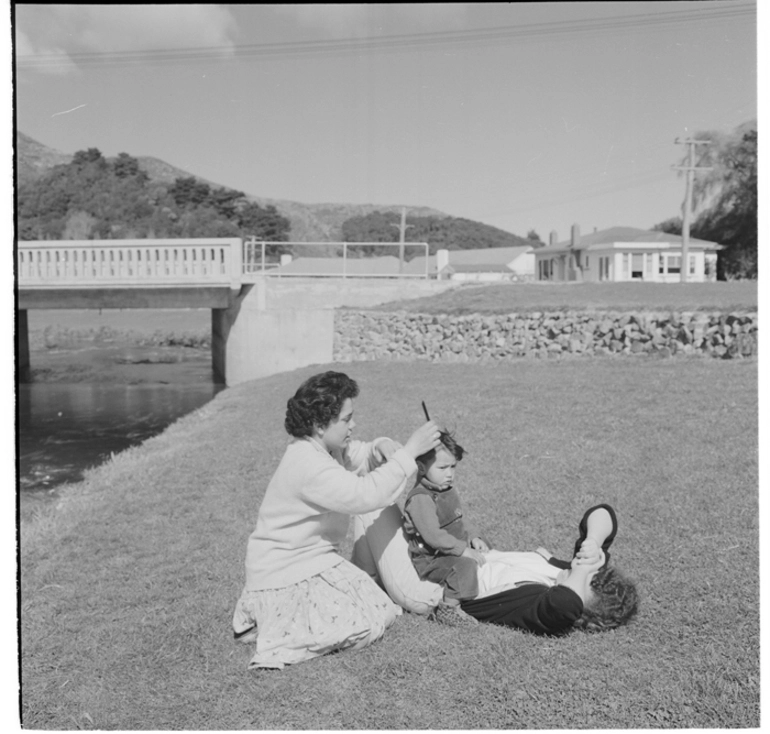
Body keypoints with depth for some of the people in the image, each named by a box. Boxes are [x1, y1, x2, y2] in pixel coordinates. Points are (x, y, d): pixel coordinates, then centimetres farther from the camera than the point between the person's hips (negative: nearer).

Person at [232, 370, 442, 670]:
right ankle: (272, 626, -3)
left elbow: (358, 457, 12)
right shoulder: (308, 465, -29)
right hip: (284, 574, -10)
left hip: (316, 559, 10)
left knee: (382, 613, 13)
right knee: (363, 627, -14)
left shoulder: (325, 446, 2)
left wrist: (381, 448, -13)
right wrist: (409, 451, -31)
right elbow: (364, 494, -35)